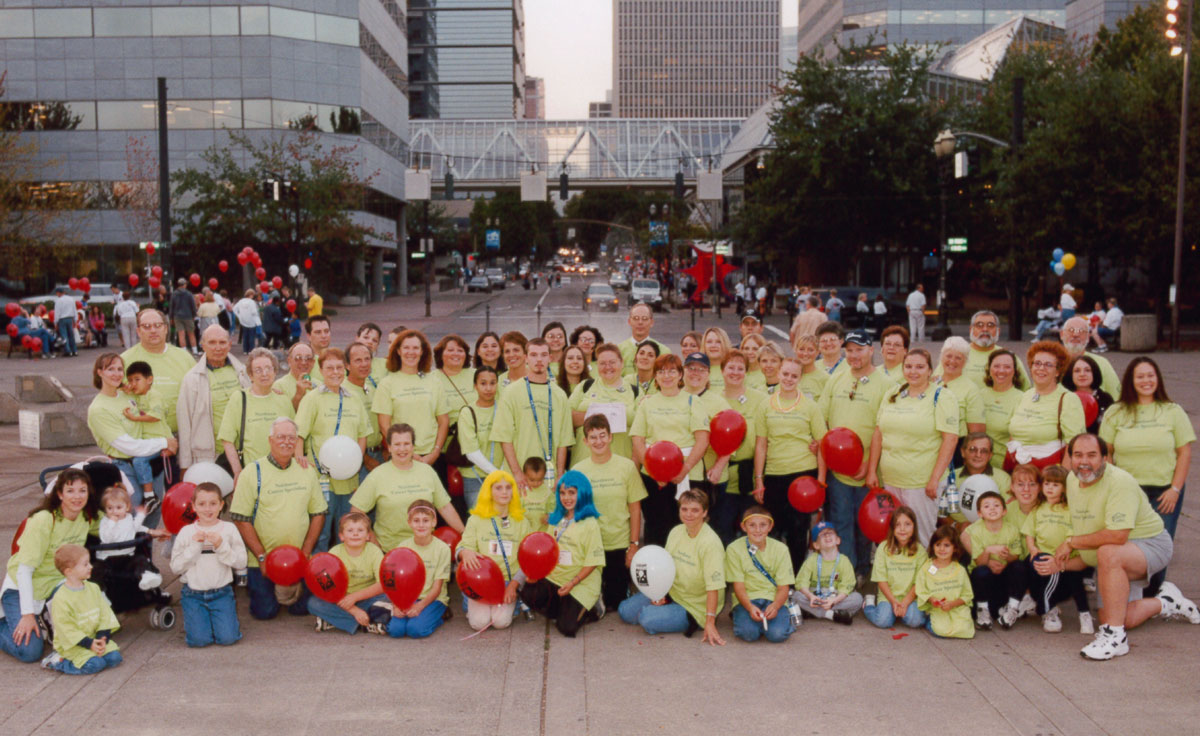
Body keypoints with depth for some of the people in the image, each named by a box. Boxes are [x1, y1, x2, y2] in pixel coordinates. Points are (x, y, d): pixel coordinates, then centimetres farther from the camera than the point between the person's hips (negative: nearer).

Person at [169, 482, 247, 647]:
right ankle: (191, 618, 18)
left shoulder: (229, 529, 1)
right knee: (199, 639, -15)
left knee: (228, 637, -15)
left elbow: (241, 563, -4)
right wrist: (194, 547, -12)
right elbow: (175, 567, -3)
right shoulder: (186, 532, 1)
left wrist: (222, 546, -15)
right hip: (193, 594, 0)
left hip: (221, 592, 0)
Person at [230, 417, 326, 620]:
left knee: (301, 609, -3)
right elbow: (241, 519, -9)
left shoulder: (307, 471, 5)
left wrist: (305, 553, -2)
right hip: (261, 560, -3)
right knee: (265, 611, -4)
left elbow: (318, 514, 8)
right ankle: (251, 583, 28)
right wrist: (262, 557, -13)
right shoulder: (252, 472, -7)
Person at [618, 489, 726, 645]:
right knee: (625, 610, 1)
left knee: (647, 619, -26)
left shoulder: (710, 543, -24)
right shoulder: (676, 532, -2)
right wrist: (659, 594, -6)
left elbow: (713, 587, -27)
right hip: (671, 593, 7)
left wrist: (710, 623, -30)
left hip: (695, 607, -7)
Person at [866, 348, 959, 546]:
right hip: (888, 480, 5)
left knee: (921, 538, -1)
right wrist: (872, 470, 7)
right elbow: (878, 433, 13)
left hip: (921, 483, -5)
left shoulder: (942, 397, -4)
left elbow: (950, 438, -11)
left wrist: (935, 478, -16)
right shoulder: (893, 395, 12)